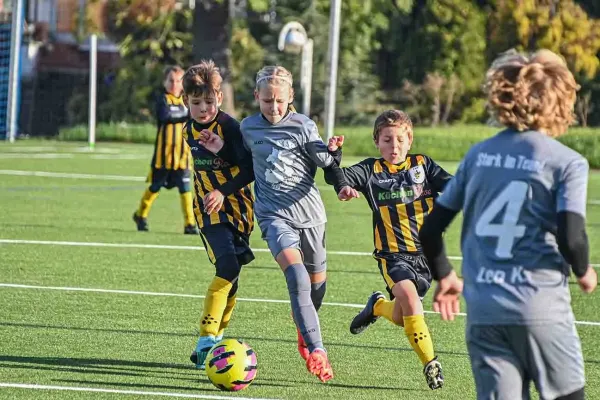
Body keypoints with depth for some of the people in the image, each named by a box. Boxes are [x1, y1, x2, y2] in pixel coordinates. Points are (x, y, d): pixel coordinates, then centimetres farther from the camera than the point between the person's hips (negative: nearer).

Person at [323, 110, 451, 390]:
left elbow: (449, 186, -4)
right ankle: (429, 363, -15)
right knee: (408, 295, -28)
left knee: (401, 318, 4)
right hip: (392, 254, -2)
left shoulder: (422, 165, 6)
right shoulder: (371, 170, 3)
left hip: (425, 252, 2)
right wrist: (332, 154, -23)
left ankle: (377, 306, 42)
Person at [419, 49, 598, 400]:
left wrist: (445, 276, 27)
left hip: (483, 312, 4)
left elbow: (430, 229, 10)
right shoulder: (568, 163, -5)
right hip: (542, 309, -4)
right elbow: (571, 238, -16)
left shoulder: (478, 155, 9)